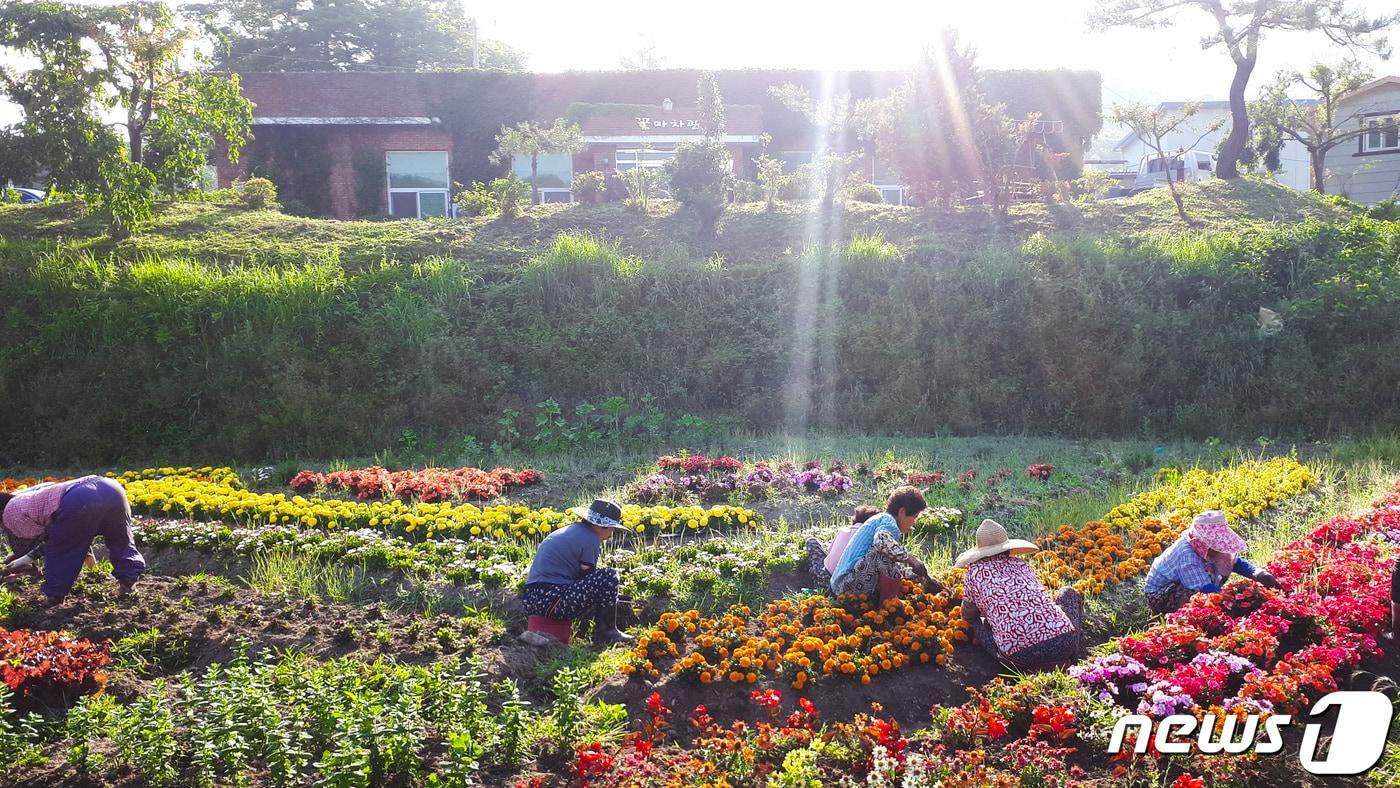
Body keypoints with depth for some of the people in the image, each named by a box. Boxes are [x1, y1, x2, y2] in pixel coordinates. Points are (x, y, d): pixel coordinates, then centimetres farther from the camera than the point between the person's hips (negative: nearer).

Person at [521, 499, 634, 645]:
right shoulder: (590, 540, -7)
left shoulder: (570, 530, 21)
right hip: (552, 603, -10)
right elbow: (589, 578, -1)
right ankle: (606, 631, 4)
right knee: (609, 577, -9)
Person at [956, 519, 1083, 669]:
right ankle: (1072, 659, 14)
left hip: (1019, 655, -4)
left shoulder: (975, 570, 13)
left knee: (976, 622, 27)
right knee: (1069, 593, 35)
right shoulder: (1023, 565, 23)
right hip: (1063, 641, 4)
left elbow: (968, 615, 26)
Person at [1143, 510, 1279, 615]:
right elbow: (1207, 589, -39)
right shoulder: (1186, 555, -35)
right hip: (1160, 597, -9)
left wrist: (1256, 573, -15)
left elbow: (1235, 561, 2)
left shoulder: (1203, 546, -11)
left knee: (1225, 567, -4)